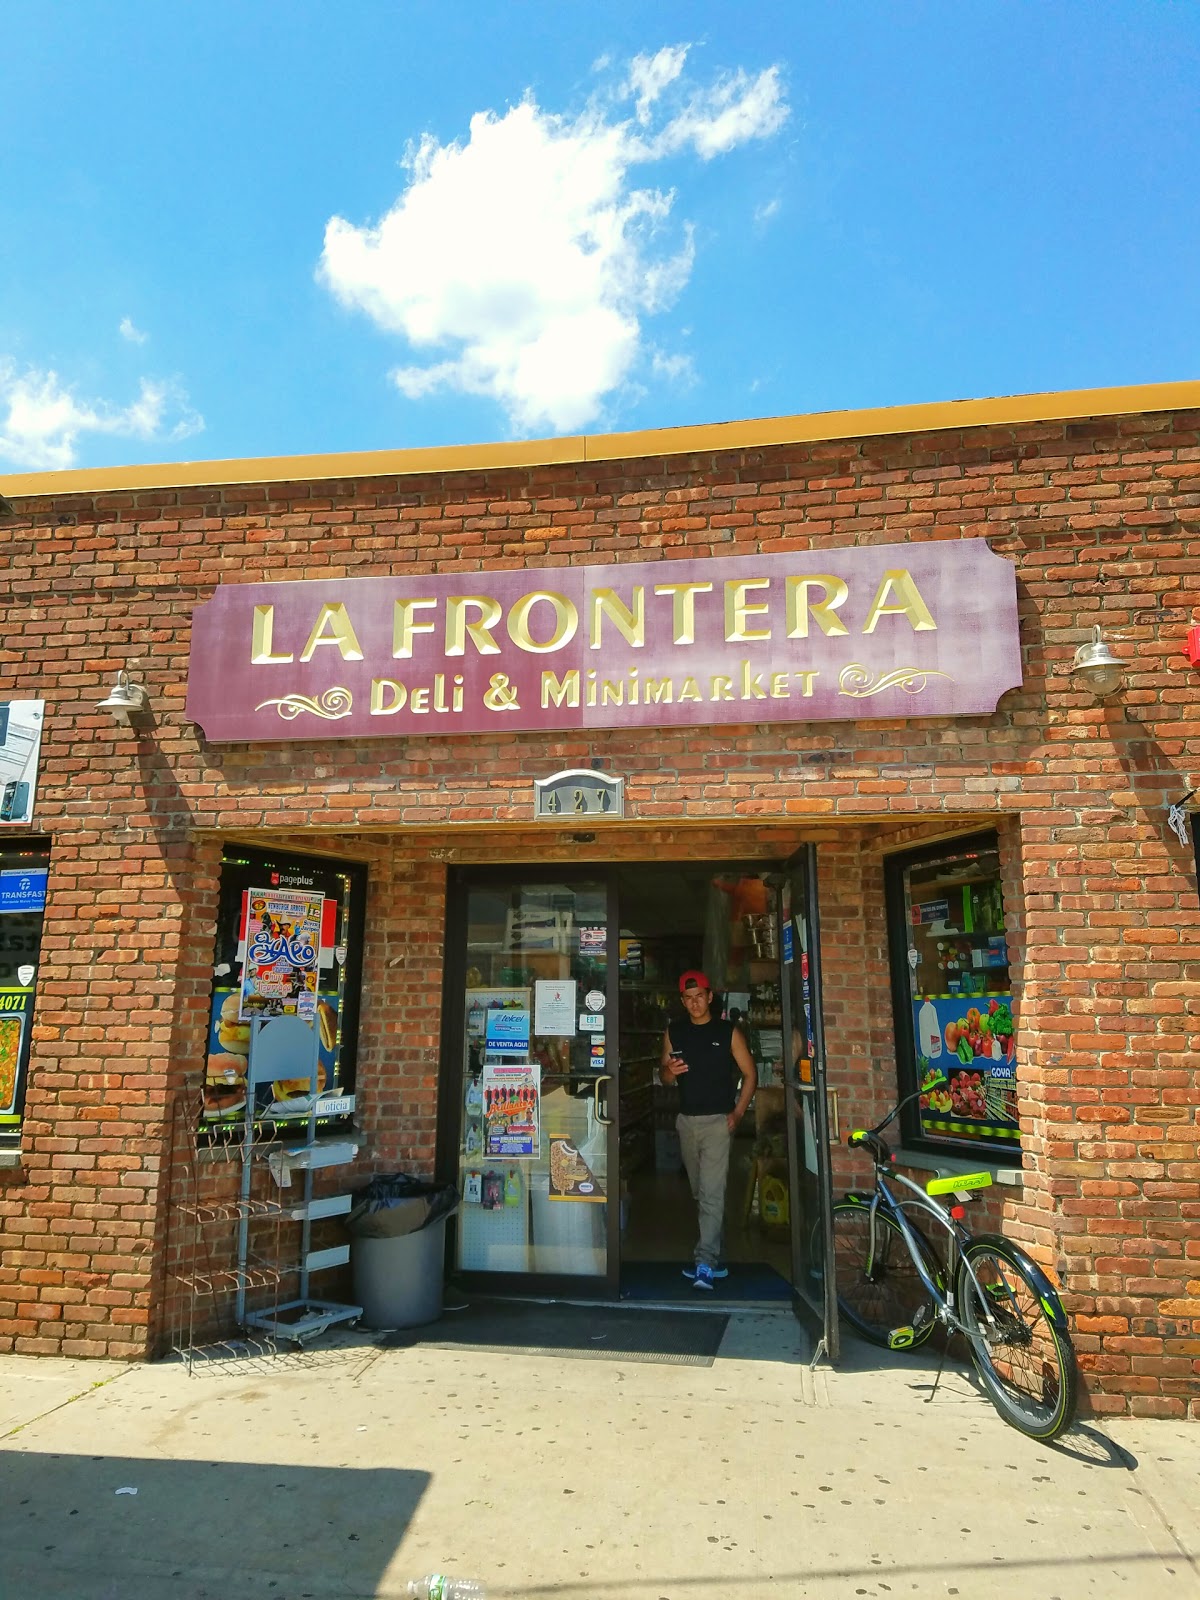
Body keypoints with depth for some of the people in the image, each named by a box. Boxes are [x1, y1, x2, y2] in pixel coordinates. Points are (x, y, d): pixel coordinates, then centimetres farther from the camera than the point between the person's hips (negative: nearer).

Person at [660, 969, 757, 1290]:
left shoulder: (728, 1032, -3)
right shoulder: (674, 1033, 7)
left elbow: (750, 1074, 0)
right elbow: (664, 1076, 12)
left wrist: (738, 1112, -8)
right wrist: (669, 1071, -11)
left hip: (718, 1120, -5)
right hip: (686, 1120, 5)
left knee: (712, 1194, -11)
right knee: (699, 1193, 13)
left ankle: (705, 1264, -12)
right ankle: (713, 1257, 24)